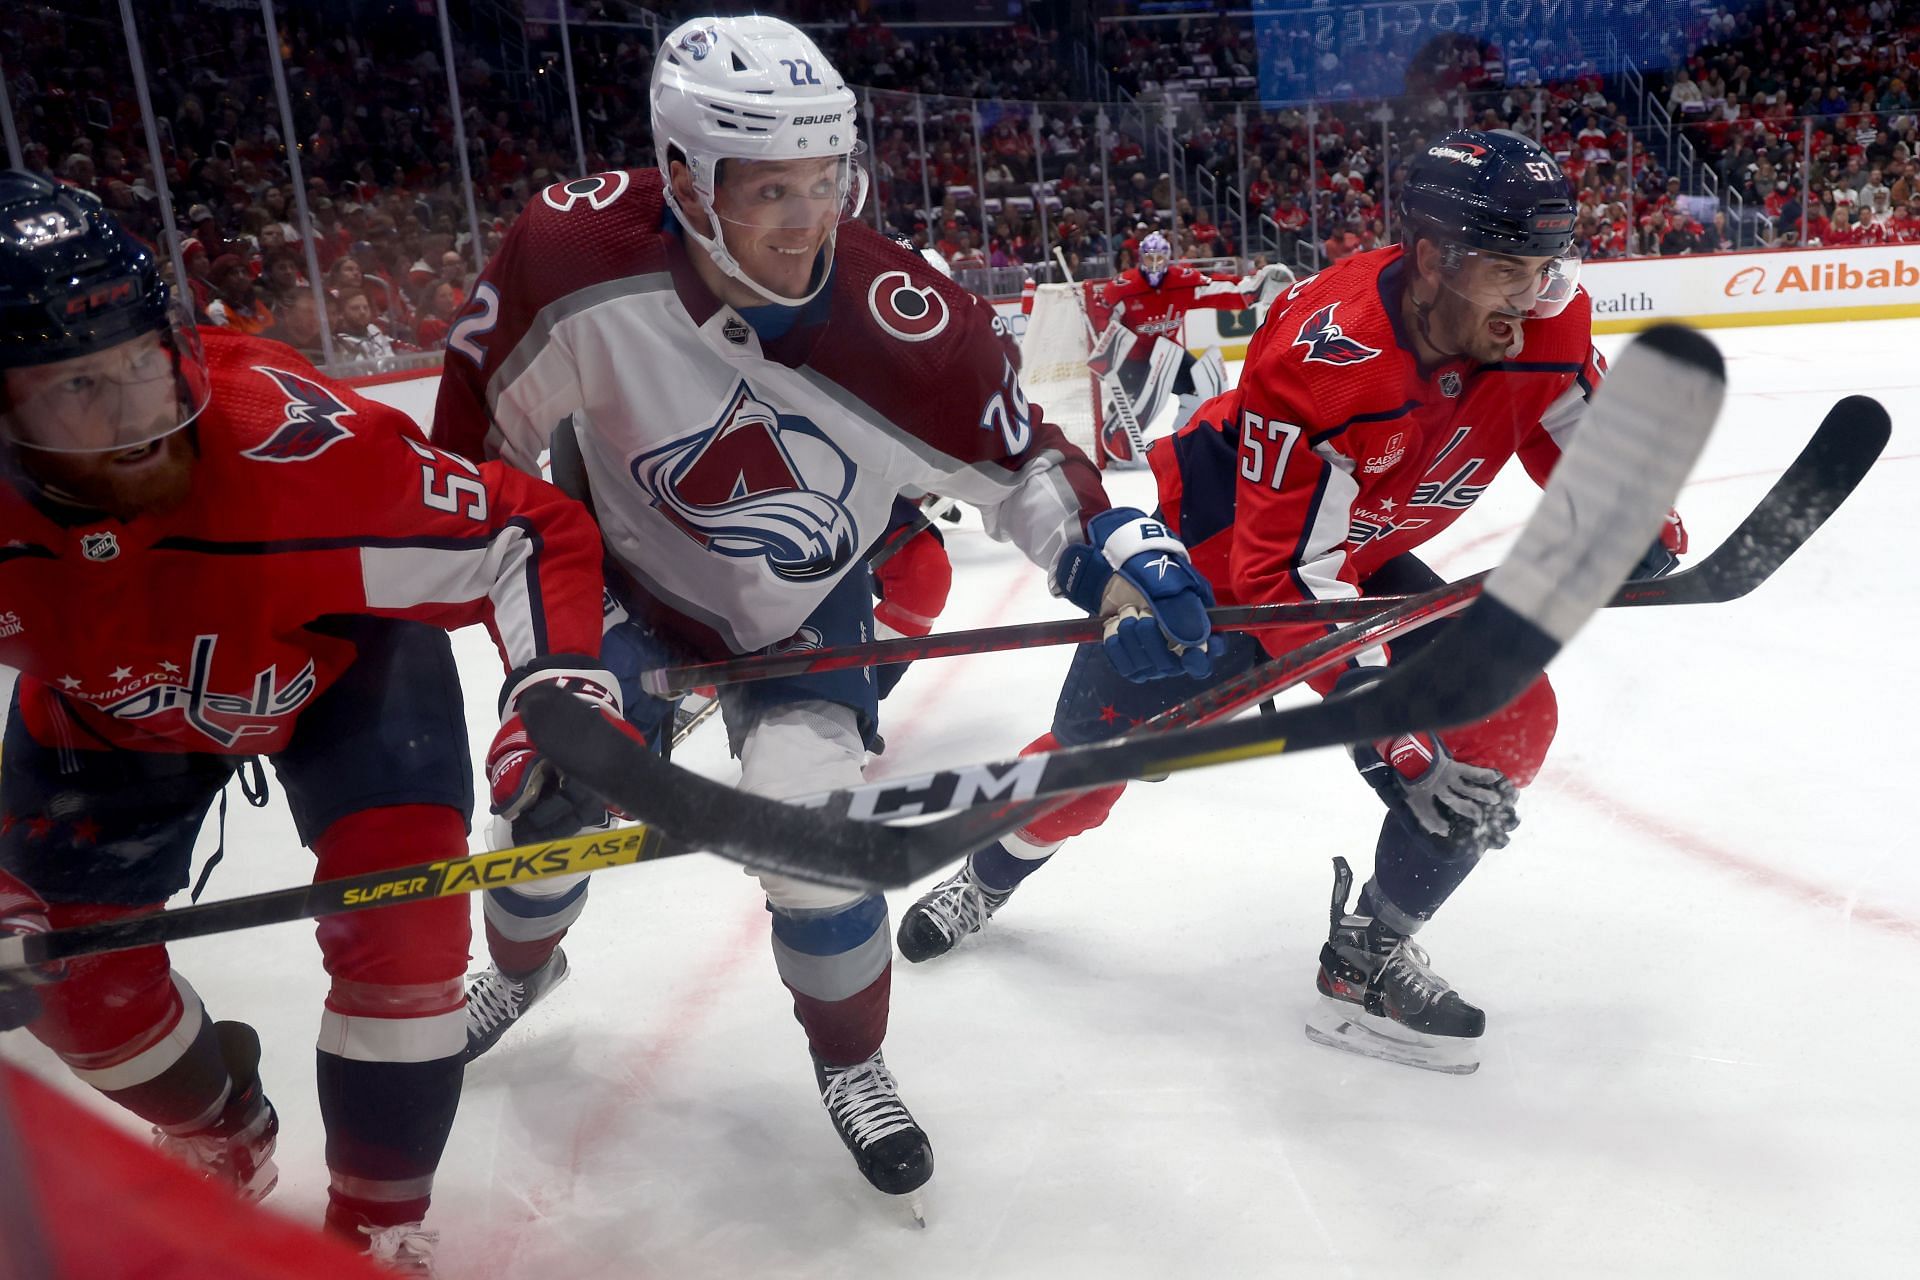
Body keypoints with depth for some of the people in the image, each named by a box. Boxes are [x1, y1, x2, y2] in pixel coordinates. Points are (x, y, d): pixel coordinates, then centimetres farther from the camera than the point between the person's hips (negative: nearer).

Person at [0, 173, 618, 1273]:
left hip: (342, 657, -3)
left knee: (401, 925, -17)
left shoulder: (296, 449, -40)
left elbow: (534, 533, -31)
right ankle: (222, 1140, 40)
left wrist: (559, 685, -46)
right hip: (106, 706, 4)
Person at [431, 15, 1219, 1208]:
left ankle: (851, 1061, 18)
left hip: (804, 602, -1)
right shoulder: (579, 251, -28)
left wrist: (1113, 547, -33)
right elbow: (485, 416, -10)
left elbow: (1017, 454, -17)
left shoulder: (901, 319, -31)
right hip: (620, 573, 2)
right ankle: (521, 968, 43)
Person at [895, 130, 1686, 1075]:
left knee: (1509, 718, -12)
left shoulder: (1542, 319, -18)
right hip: (1216, 552, -5)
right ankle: (992, 874, 39)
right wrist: (1386, 734, -40)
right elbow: (1288, 575, -38)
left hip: (1361, 555, 6)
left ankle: (1369, 958, 1)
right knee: (1095, 750, 4)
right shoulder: (1323, 357, -37)